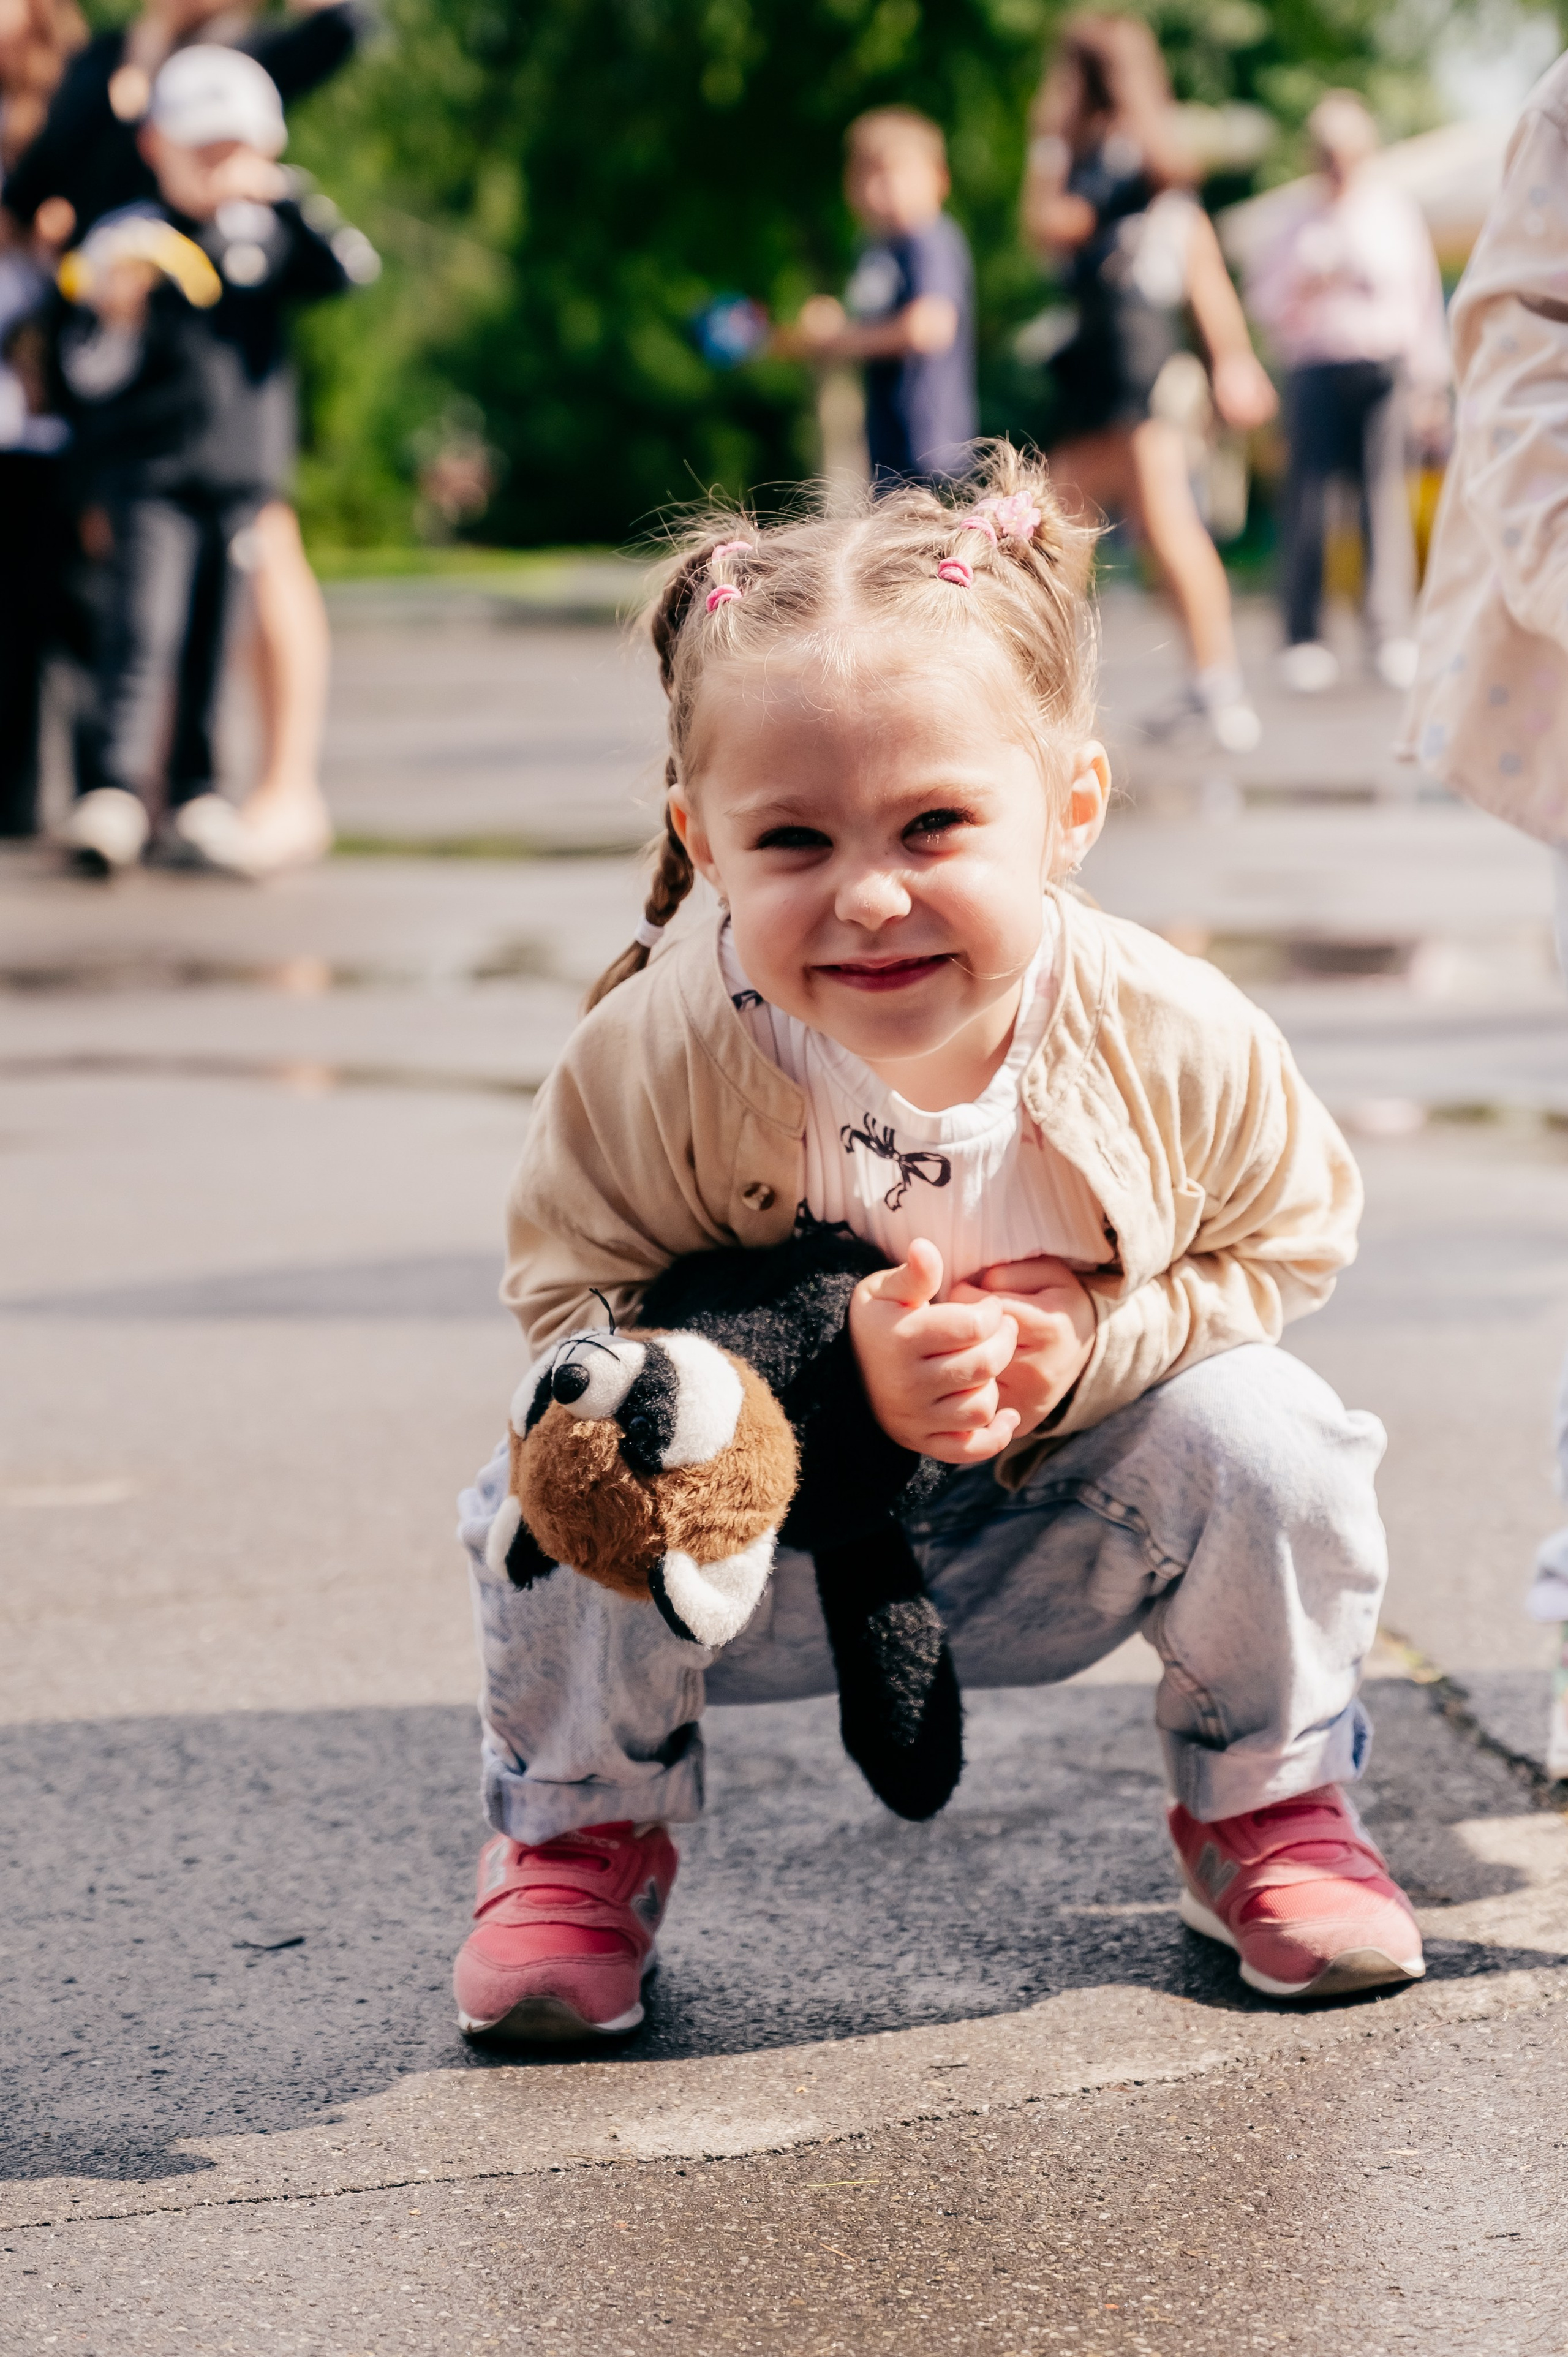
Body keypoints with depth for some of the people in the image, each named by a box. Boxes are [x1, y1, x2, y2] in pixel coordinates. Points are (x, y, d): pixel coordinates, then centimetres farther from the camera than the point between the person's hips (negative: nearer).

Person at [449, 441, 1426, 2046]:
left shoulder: (1177, 1045, -25)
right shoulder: (661, 1057, -30)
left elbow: (1285, 1247, -8)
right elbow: (573, 1299, -20)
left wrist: (1089, 1340, -27)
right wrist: (830, 1358, -37)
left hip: (1053, 1545, 1)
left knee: (1261, 1433, -23)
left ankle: (1268, 1805, 8)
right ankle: (581, 1832, 4)